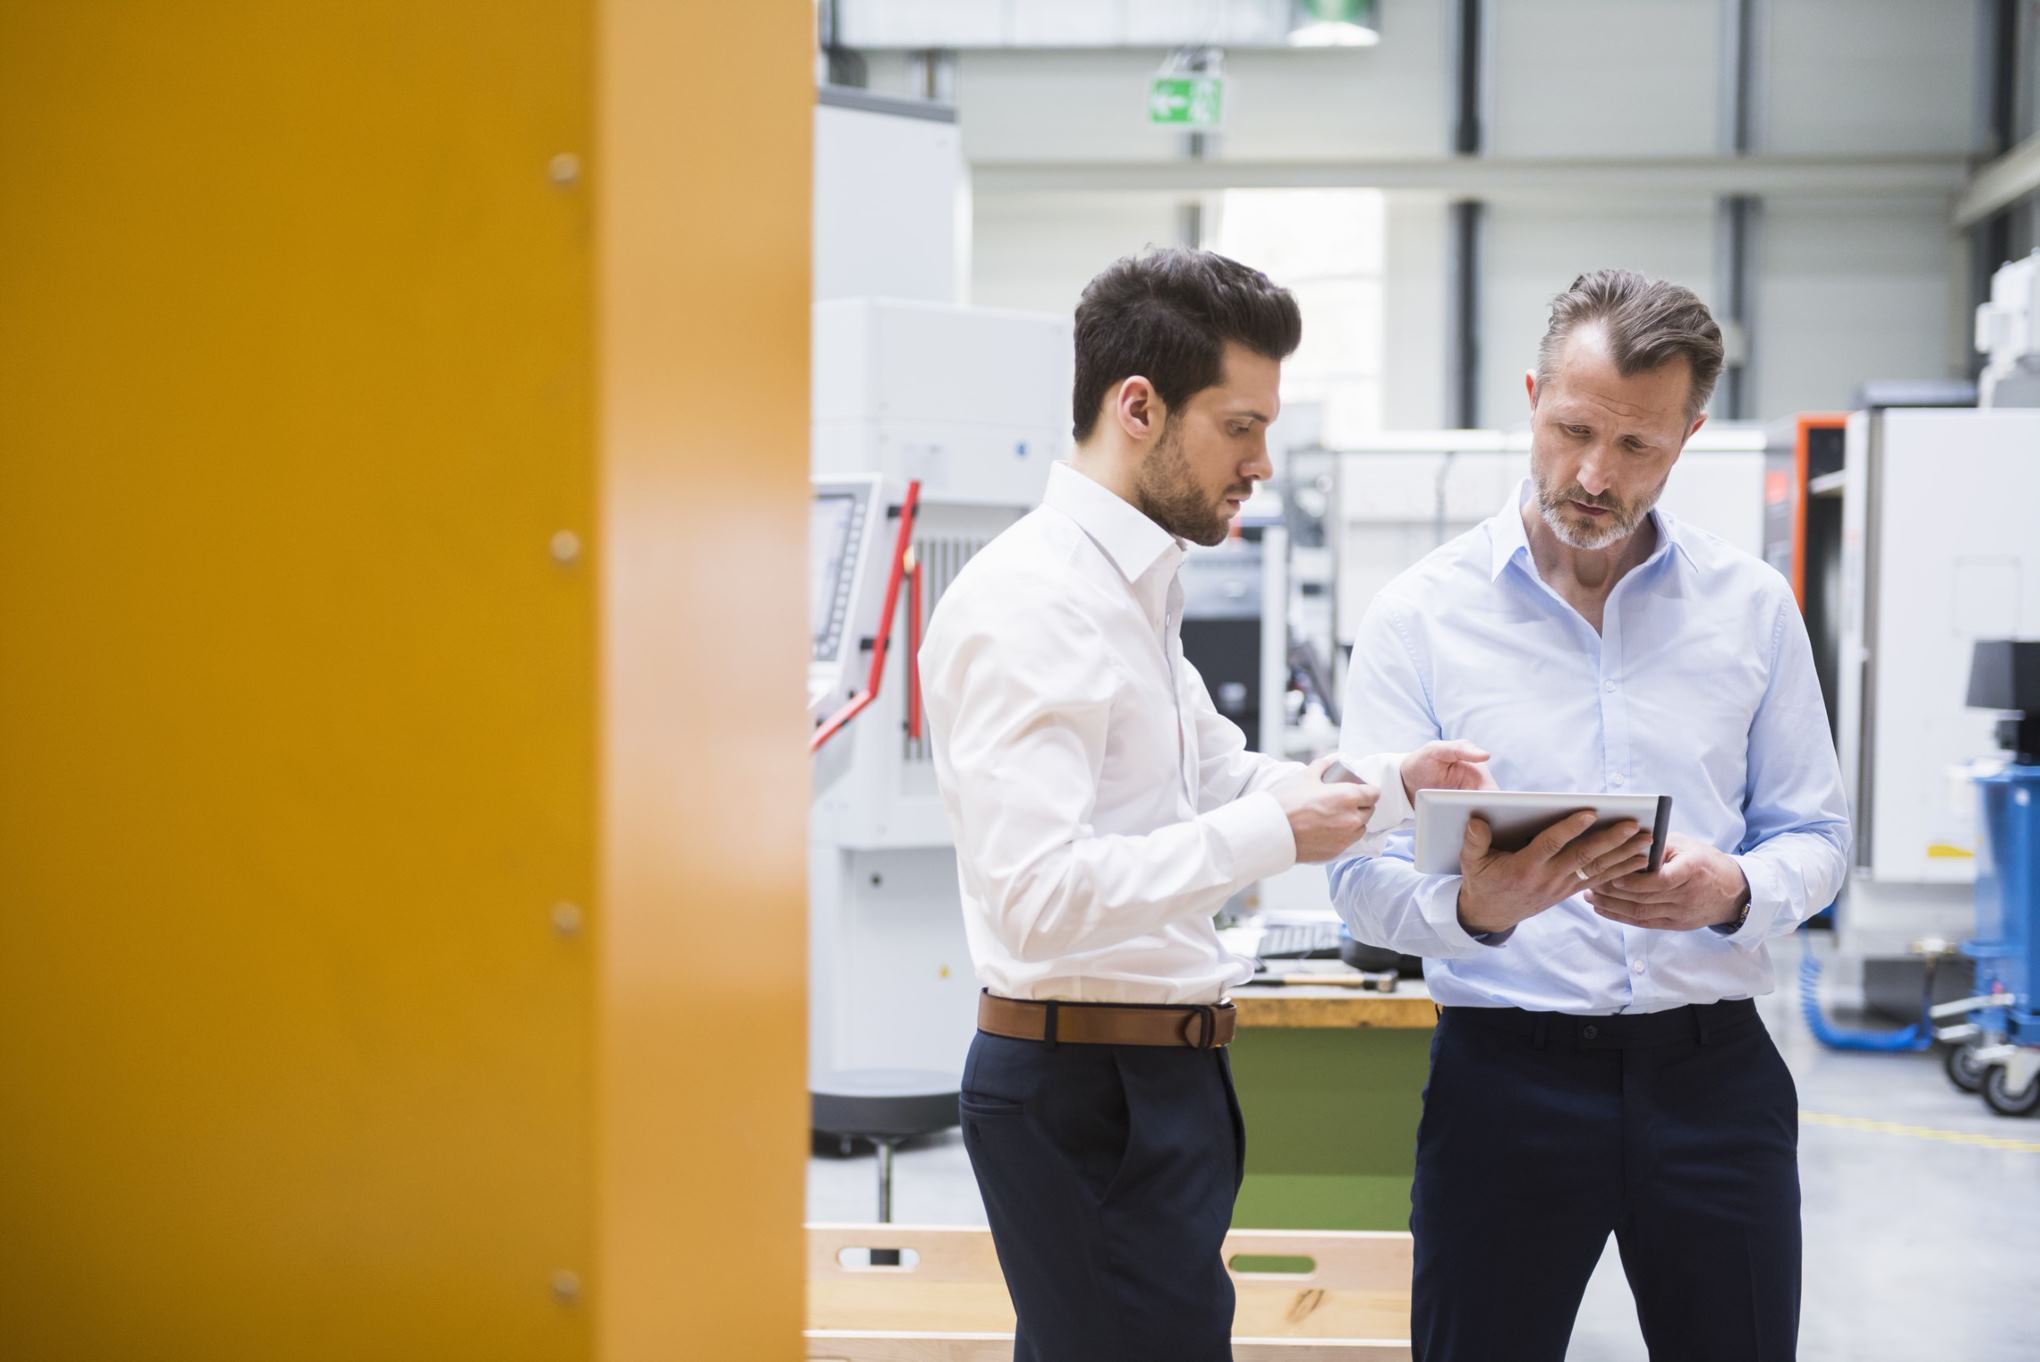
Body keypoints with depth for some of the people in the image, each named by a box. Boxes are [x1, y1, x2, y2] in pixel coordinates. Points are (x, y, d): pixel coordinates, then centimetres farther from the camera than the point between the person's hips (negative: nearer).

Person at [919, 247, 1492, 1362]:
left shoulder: (1134, 589, 16)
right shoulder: (1031, 605, -17)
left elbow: (1223, 778, 28)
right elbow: (1036, 895, -26)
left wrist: (1394, 783, 12)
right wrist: (1274, 833, -22)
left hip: (1160, 1076, 10)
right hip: (1085, 1089, -10)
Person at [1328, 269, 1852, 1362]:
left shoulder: (1752, 606, 6)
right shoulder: (1422, 614, -1)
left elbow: (1815, 838, 7)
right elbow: (1362, 874, -6)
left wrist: (1730, 892, -16)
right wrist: (1473, 907, -28)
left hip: (1711, 1069, 2)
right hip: (1509, 1072, -2)